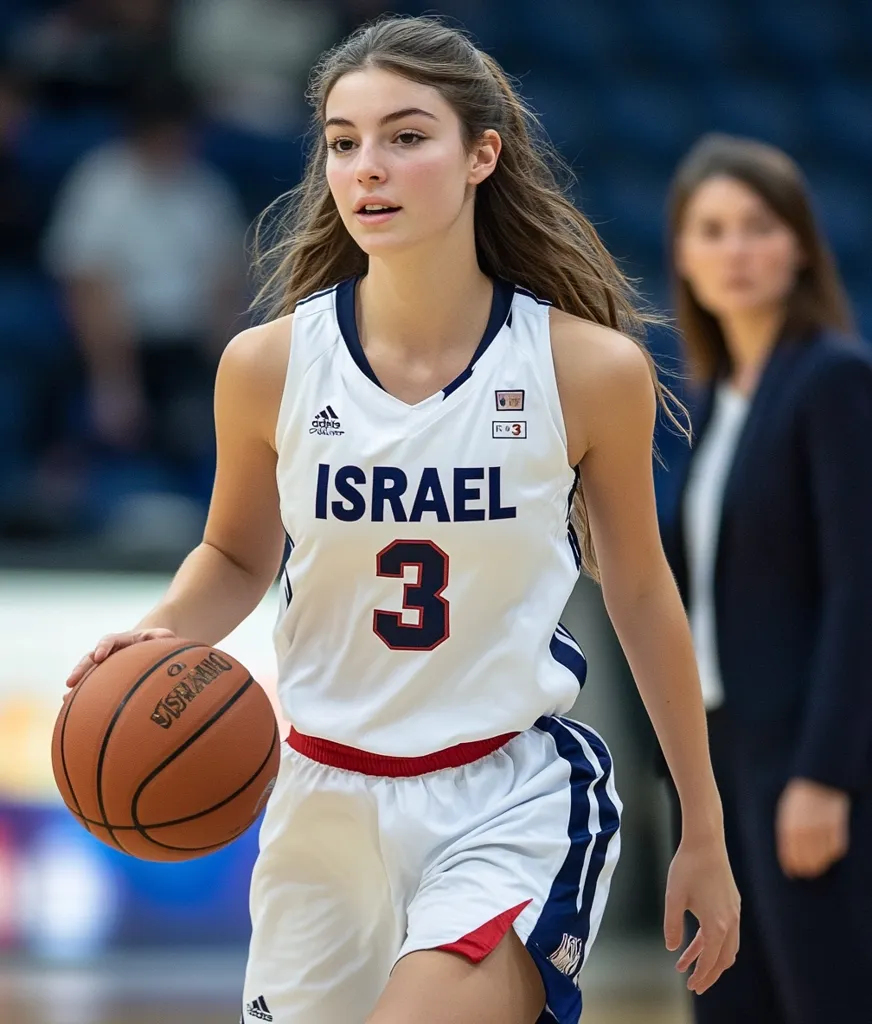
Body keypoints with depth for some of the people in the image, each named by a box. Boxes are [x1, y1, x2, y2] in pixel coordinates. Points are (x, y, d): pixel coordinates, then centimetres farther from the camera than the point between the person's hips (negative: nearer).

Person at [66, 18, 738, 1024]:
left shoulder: (592, 369, -9)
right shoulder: (268, 365, -5)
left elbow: (640, 591, 4)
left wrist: (703, 834, 10)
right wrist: (160, 639, -11)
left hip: (516, 795, -3)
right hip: (330, 799, 3)